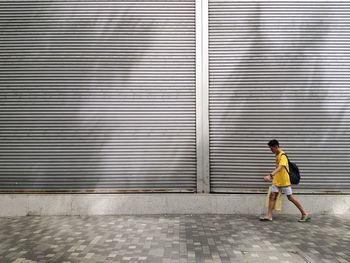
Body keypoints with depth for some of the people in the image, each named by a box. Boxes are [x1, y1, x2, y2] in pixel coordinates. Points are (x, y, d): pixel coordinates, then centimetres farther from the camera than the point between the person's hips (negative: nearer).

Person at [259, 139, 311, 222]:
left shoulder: (283, 156, -21)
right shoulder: (277, 155, 8)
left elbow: (279, 168, -36)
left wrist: (270, 175, -49)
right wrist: (273, 175, 23)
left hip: (284, 181, -8)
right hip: (277, 180, 8)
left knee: (290, 197, 2)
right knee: (272, 195, 0)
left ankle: (305, 214, 16)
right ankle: (269, 216, 3)